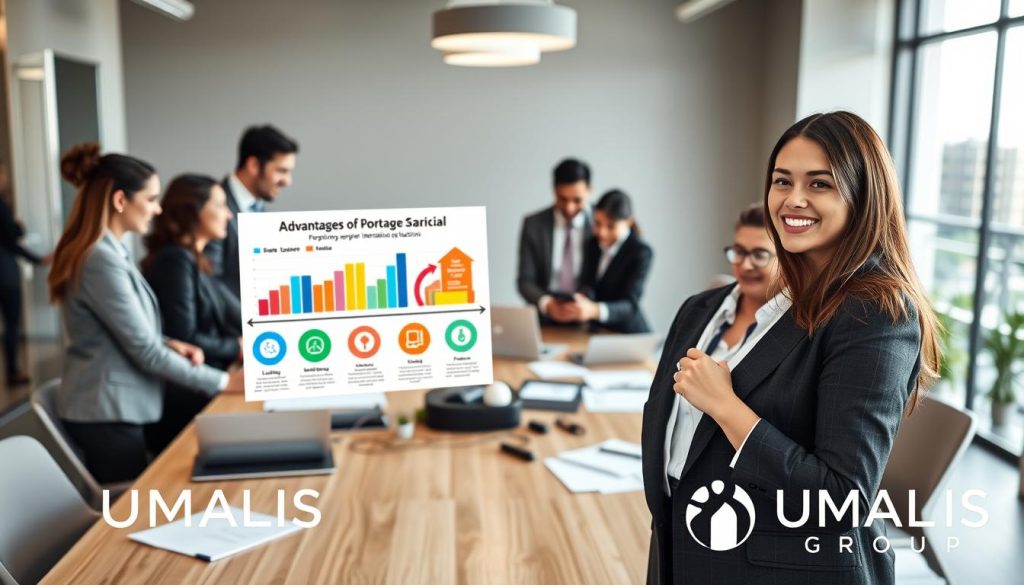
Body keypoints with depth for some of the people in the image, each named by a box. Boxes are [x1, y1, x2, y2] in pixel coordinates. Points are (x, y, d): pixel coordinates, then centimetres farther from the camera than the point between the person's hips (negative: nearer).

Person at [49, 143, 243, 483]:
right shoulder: (101, 260, -22)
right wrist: (222, 382, -15)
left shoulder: (107, 250, 9)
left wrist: (168, 344, 1)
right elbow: (145, 352, -21)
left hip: (109, 405, 10)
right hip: (108, 412, -10)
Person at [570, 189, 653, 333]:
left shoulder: (641, 252, -10)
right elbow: (587, 285, -2)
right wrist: (581, 302, -26)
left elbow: (630, 305, -20)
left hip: (629, 334, -4)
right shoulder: (592, 244, 8)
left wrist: (595, 311, -39)